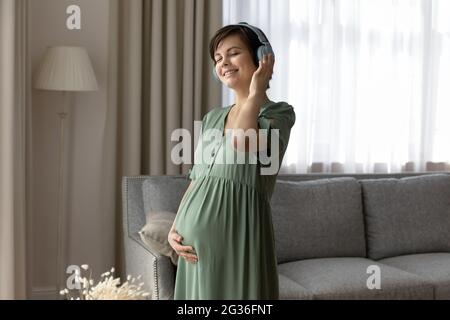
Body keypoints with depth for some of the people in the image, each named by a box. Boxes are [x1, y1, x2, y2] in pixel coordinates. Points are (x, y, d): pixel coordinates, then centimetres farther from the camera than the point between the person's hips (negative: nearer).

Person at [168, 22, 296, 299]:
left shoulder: (280, 112, -3)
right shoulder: (211, 118, 14)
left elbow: (241, 143, -25)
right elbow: (196, 181, 15)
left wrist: (256, 91, -11)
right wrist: (175, 229, 1)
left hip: (236, 233, -5)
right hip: (196, 237, 6)